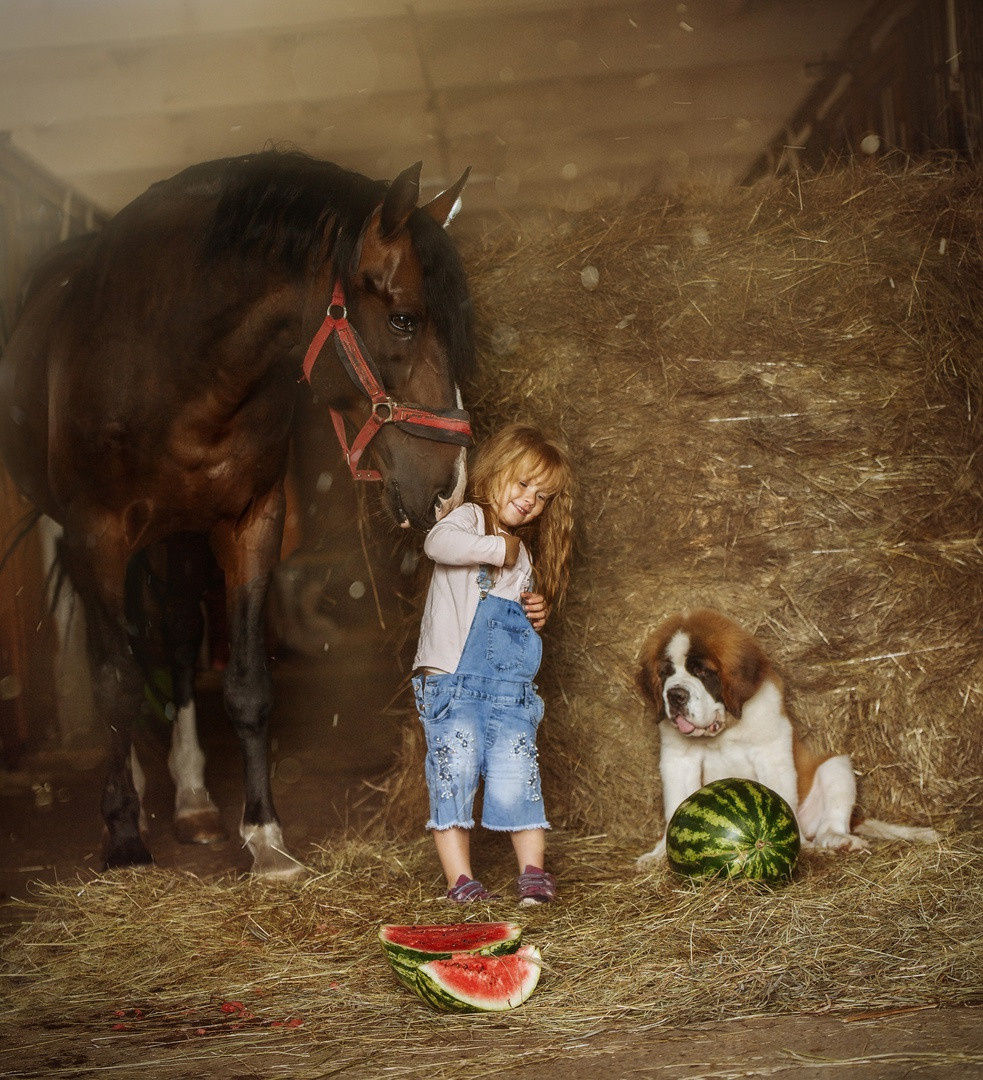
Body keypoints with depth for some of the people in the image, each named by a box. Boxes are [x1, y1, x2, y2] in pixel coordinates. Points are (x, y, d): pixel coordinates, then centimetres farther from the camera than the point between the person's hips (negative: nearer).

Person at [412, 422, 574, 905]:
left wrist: (536, 613, 16)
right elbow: (438, 542, -25)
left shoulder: (524, 556, 25)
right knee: (455, 769, -10)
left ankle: (533, 871, 5)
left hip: (510, 688, 6)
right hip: (451, 680, -6)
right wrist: (499, 548, -16)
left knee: (516, 775, -3)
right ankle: (460, 878, -4)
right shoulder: (470, 518, 1)